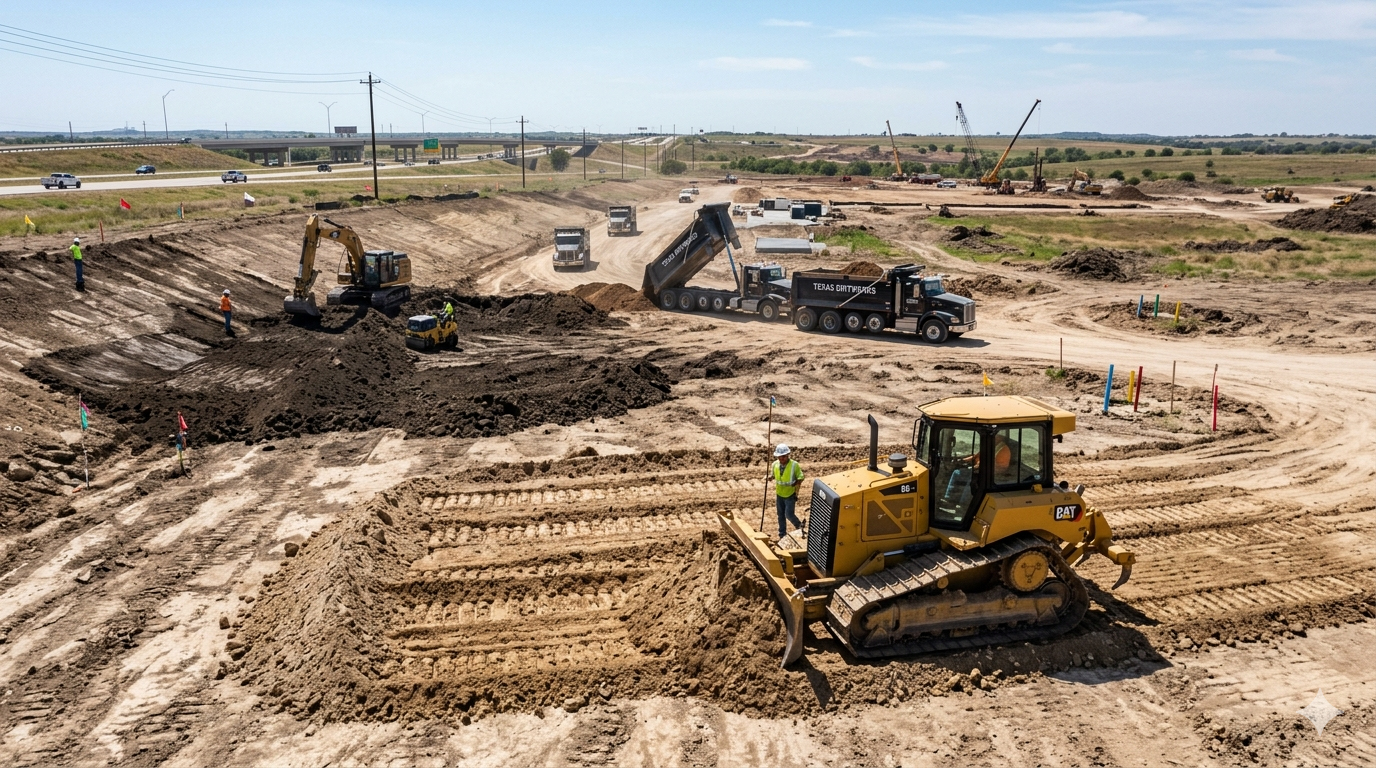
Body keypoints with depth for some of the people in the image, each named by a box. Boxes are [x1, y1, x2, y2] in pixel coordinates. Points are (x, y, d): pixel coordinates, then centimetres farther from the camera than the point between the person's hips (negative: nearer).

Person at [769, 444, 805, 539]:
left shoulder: (794, 465, -19)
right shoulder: (775, 464, -8)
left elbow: (800, 478, -8)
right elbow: (773, 475, 9)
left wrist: (796, 483, -25)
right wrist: (769, 477, -12)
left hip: (790, 494, -4)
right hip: (779, 494, 4)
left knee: (789, 514, -6)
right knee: (781, 515, 13)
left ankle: (799, 526, 24)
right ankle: (782, 534, 29)